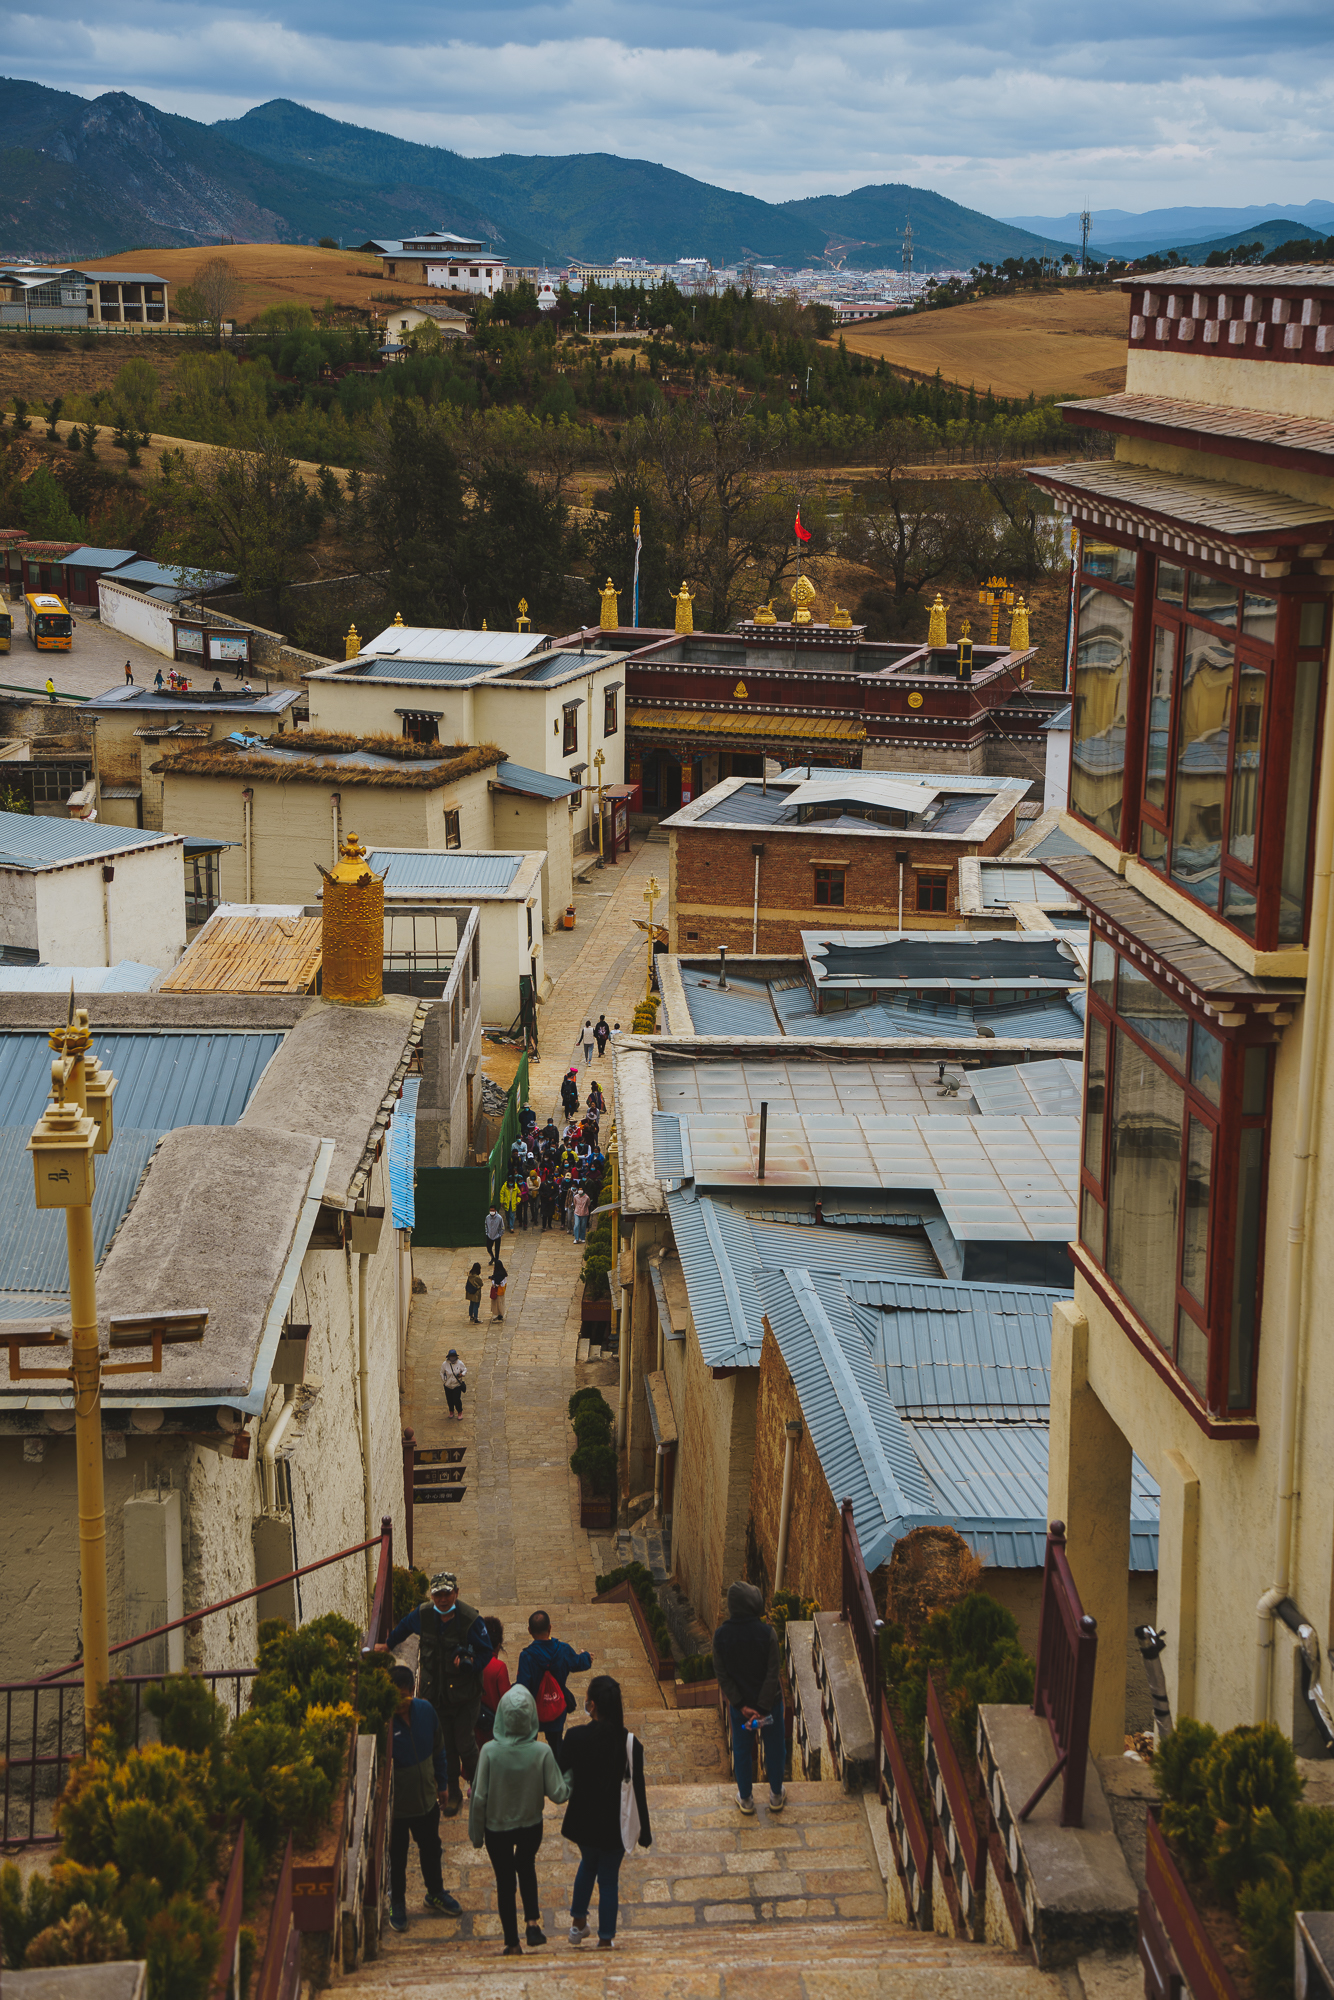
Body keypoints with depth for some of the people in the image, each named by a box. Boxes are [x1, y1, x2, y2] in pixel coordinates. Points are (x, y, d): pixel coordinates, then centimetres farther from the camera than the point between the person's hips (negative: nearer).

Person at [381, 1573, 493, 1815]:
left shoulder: (470, 1619, -17)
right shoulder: (423, 1614, -5)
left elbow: (485, 1652, -7)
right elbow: (404, 1627, 18)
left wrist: (469, 1666, -21)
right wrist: (387, 1646, 32)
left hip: (464, 1695, -3)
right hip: (435, 1693, 3)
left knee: (465, 1745, -2)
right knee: (445, 1747, 11)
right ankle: (453, 1793, 28)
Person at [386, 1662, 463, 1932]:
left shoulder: (425, 1711, -11)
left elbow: (438, 1749, 5)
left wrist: (441, 1783, 12)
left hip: (426, 1798, 4)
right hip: (395, 1806, -4)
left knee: (431, 1849, 24)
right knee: (396, 1857, 17)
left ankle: (435, 1893, 48)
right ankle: (397, 1904, 40)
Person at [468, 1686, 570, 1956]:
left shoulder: (490, 1751, -23)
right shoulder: (541, 1752, -22)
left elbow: (479, 1797, -16)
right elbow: (558, 1794, -15)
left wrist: (476, 1833, -2)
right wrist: (569, 1775, 5)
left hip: (497, 1827, -1)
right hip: (531, 1827, 1)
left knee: (505, 1882, 17)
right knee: (526, 1866, 30)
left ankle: (513, 1944, 27)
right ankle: (532, 1921, 15)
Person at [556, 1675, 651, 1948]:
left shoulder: (576, 1738, -19)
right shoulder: (630, 1743, -18)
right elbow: (639, 1791, -11)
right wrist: (645, 1831, -1)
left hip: (583, 1820, 1)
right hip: (615, 1823, -1)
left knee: (588, 1864, 30)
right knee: (609, 1877, 15)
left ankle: (578, 1923, 38)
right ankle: (606, 1940, 22)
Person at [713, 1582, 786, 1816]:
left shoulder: (721, 1636, -16)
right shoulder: (766, 1633, -22)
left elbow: (722, 1675, -12)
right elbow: (772, 1673, -20)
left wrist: (741, 1705, -8)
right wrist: (763, 1707, -16)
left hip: (740, 1702, 1)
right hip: (769, 1700, -1)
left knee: (741, 1750, 20)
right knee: (774, 1747, 20)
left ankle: (745, 1799, 33)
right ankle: (776, 1796, 35)